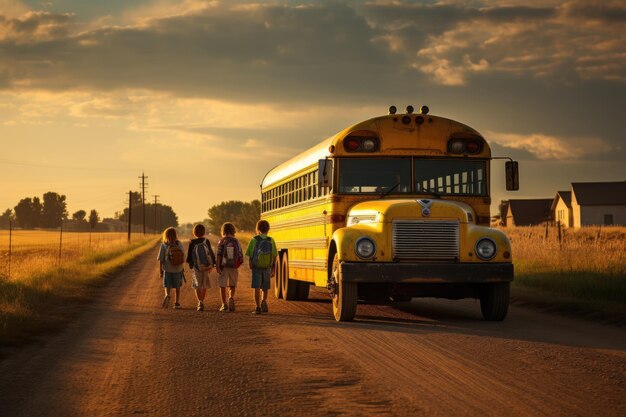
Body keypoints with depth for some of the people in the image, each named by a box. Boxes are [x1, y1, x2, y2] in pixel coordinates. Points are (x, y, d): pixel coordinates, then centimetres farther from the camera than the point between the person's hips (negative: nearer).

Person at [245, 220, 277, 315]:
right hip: (267, 268, 2)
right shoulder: (271, 241, -1)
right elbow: (274, 257, 0)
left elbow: (250, 256, -7)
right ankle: (264, 301, -8)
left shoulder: (254, 240, -6)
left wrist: (251, 267, 3)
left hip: (256, 268, -2)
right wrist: (273, 269, 9)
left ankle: (258, 307, -3)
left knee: (257, 288, 3)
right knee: (265, 288, 16)